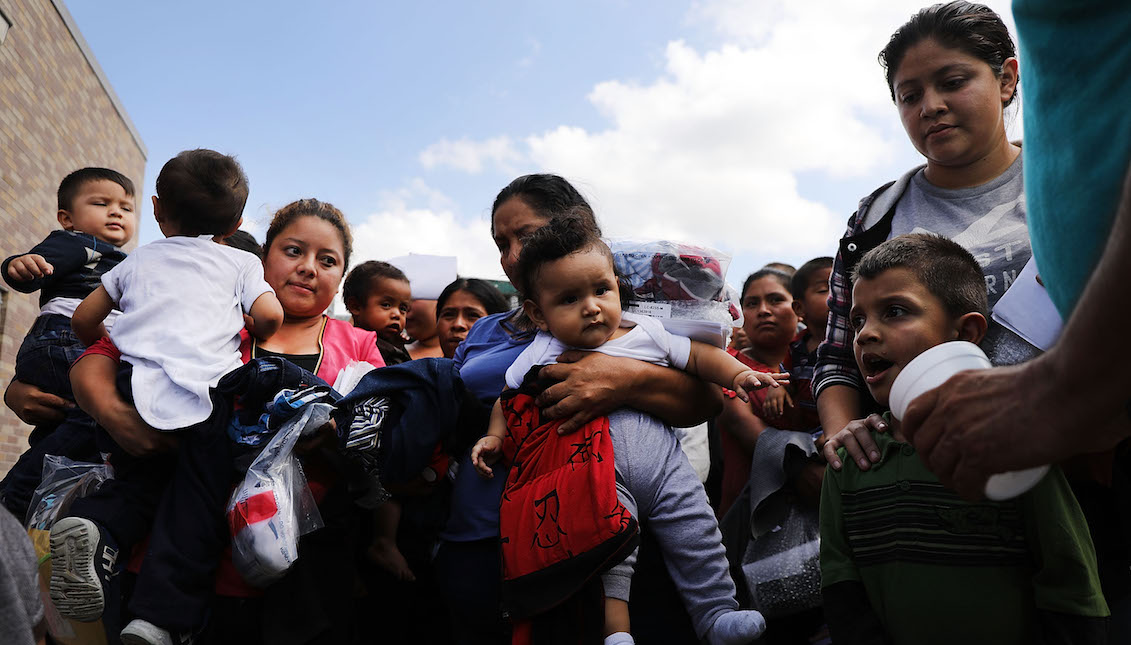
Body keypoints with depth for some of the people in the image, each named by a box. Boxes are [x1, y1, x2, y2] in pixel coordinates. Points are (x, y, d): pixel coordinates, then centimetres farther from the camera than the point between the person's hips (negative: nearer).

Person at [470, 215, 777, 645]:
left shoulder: (645, 333, 6)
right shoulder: (542, 357, 1)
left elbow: (698, 356, 14)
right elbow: (509, 399, 16)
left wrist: (738, 374, -1)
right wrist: (494, 437, 2)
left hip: (664, 465, 3)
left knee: (697, 531, 0)